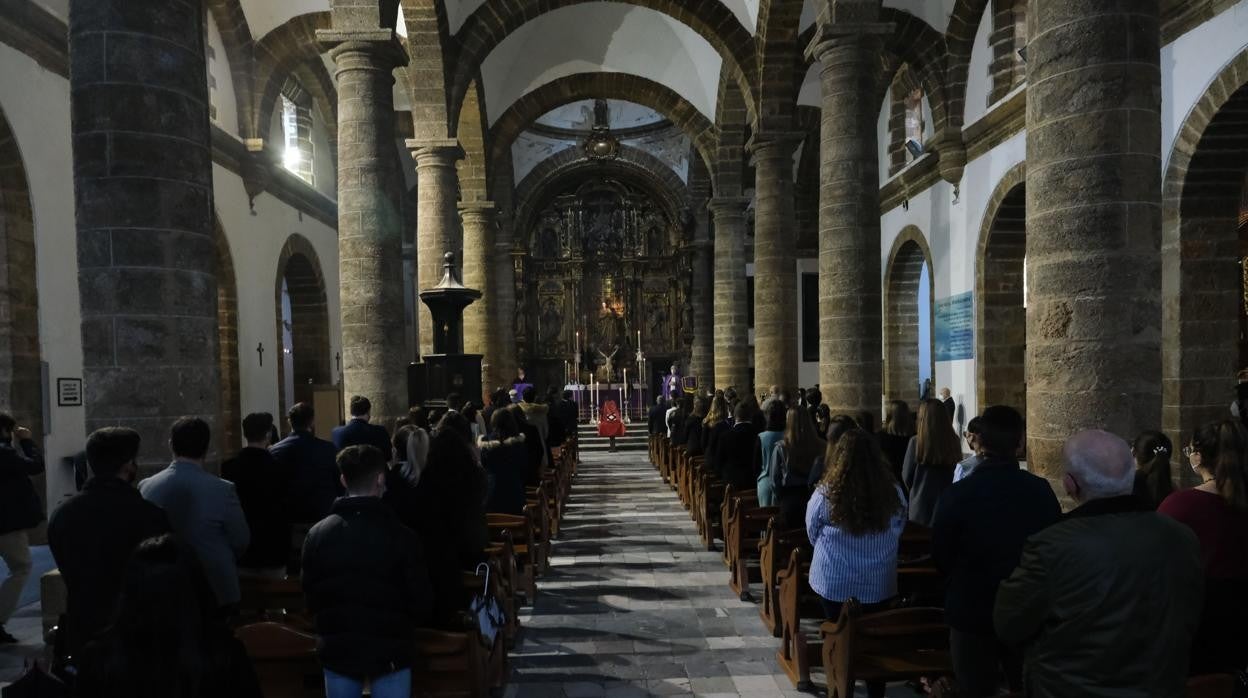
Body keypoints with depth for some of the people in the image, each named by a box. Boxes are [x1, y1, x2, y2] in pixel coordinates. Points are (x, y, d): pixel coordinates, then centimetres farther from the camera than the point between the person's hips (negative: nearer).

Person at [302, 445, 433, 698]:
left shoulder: (317, 534, -4)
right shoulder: (401, 535, -16)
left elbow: (310, 595, 6)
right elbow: (422, 602, -10)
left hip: (337, 650, 4)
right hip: (388, 650, -3)